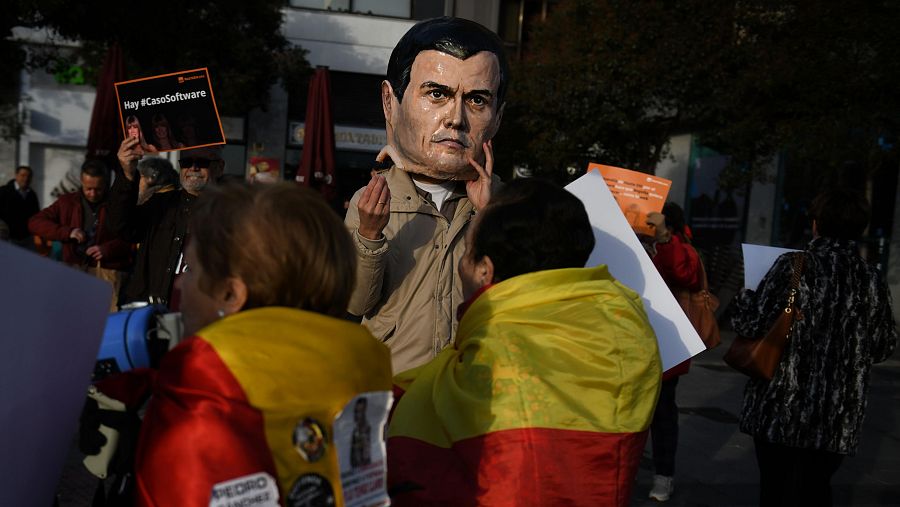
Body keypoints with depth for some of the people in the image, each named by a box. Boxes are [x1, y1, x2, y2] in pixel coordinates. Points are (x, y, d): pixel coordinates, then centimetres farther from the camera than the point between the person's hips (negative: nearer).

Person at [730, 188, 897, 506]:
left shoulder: (794, 266, -12)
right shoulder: (873, 282, 2)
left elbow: (750, 324, -15)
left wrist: (744, 297, 5)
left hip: (781, 411, -3)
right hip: (837, 420, 4)